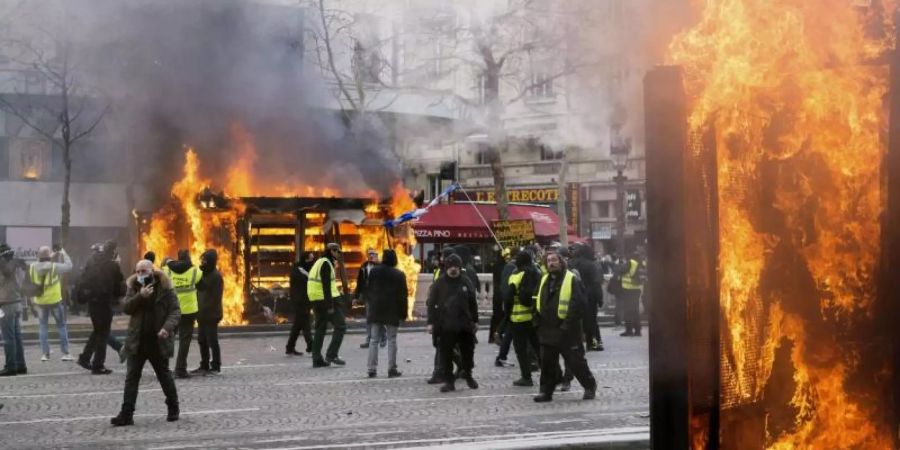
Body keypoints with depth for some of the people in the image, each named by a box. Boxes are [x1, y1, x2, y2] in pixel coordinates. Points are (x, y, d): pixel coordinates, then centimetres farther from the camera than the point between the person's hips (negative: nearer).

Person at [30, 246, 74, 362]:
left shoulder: (33, 267, -5)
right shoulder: (54, 267, -16)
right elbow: (68, 266, -5)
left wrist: (51, 258, 15)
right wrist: (64, 254, 8)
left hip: (40, 301, 3)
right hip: (54, 300, -3)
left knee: (43, 326, 13)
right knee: (61, 326, 7)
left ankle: (44, 353, 8)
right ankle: (65, 353, 4)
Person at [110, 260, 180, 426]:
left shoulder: (165, 288, -5)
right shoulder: (133, 287, 4)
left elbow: (174, 310, -9)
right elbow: (126, 308, -6)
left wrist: (167, 327, -26)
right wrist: (140, 296, -21)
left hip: (158, 341, -3)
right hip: (137, 341, 3)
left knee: (164, 375, 11)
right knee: (131, 377, -1)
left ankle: (173, 408, 29)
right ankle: (126, 414, -3)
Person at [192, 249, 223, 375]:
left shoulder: (216, 276, -11)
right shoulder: (204, 274, 14)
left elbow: (215, 297, -15)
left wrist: (205, 310, -19)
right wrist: (199, 310, 8)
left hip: (210, 315, -8)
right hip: (202, 314, 8)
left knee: (212, 341, -3)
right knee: (202, 341, 11)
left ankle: (215, 366, 3)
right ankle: (204, 366, 18)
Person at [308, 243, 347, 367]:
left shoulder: (319, 263, 19)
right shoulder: (326, 264, -12)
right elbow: (326, 285, -20)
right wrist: (330, 305, -22)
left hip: (316, 301, 10)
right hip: (327, 300, -10)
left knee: (320, 329, 11)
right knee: (341, 326, -4)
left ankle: (317, 359, 9)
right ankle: (331, 355, -10)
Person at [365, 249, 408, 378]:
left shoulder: (374, 271, 2)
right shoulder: (399, 274, -6)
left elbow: (369, 290, 6)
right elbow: (403, 295, -3)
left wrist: (369, 306, 13)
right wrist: (404, 313, 3)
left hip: (376, 310, 2)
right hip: (392, 312, -2)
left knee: (374, 340, 6)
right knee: (392, 340, 3)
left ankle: (372, 369, 2)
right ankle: (392, 369, 1)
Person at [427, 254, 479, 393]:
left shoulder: (466, 282, 5)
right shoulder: (439, 283, -1)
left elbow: (473, 302, 11)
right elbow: (431, 303, 0)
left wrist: (475, 321, 10)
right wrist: (431, 322, -6)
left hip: (465, 324, 2)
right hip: (446, 325, -2)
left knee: (468, 350, 13)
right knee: (446, 354, 0)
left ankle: (467, 374, 33)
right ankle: (449, 380, 8)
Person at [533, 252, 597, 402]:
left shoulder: (571, 280, -9)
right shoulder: (544, 280, 13)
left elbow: (578, 304, -15)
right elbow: (538, 304, 22)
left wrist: (568, 325, -20)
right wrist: (538, 321, 10)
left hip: (566, 331, -6)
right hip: (547, 330, 6)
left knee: (575, 361, 1)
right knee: (547, 362, 7)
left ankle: (590, 386, 17)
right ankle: (546, 390, 15)